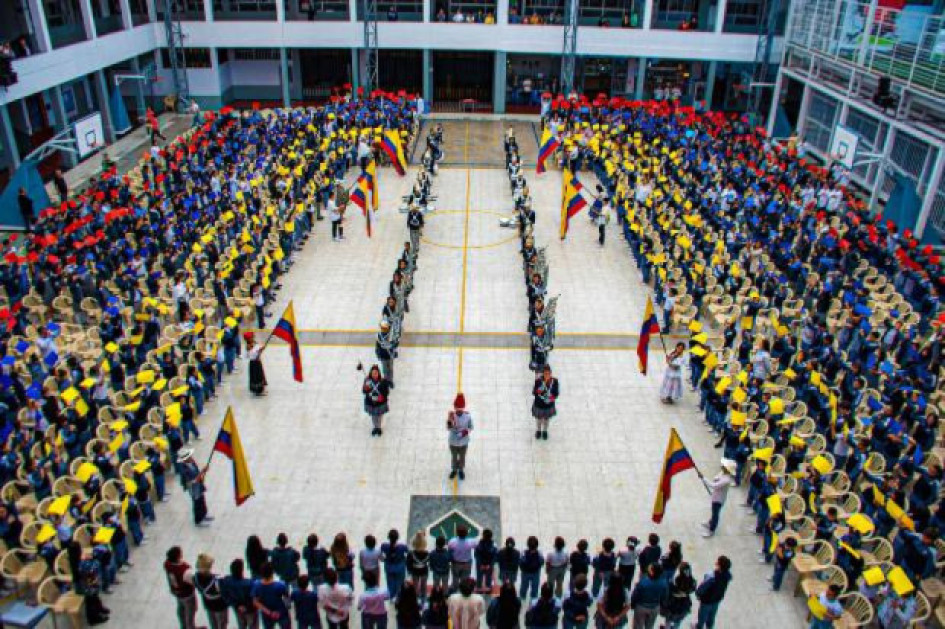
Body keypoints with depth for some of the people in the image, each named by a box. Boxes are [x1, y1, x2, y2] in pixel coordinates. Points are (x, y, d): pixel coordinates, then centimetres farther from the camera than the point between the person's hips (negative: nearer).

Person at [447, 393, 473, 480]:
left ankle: (461, 470, 49)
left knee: (462, 457, 23)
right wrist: (450, 421, -44)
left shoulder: (467, 416, -20)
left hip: (463, 442, 0)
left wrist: (466, 431, -26)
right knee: (454, 456, 24)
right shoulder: (451, 416, -21)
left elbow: (471, 427, -7)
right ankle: (454, 470, 50)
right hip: (453, 442, 0)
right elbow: (448, 428, -25)